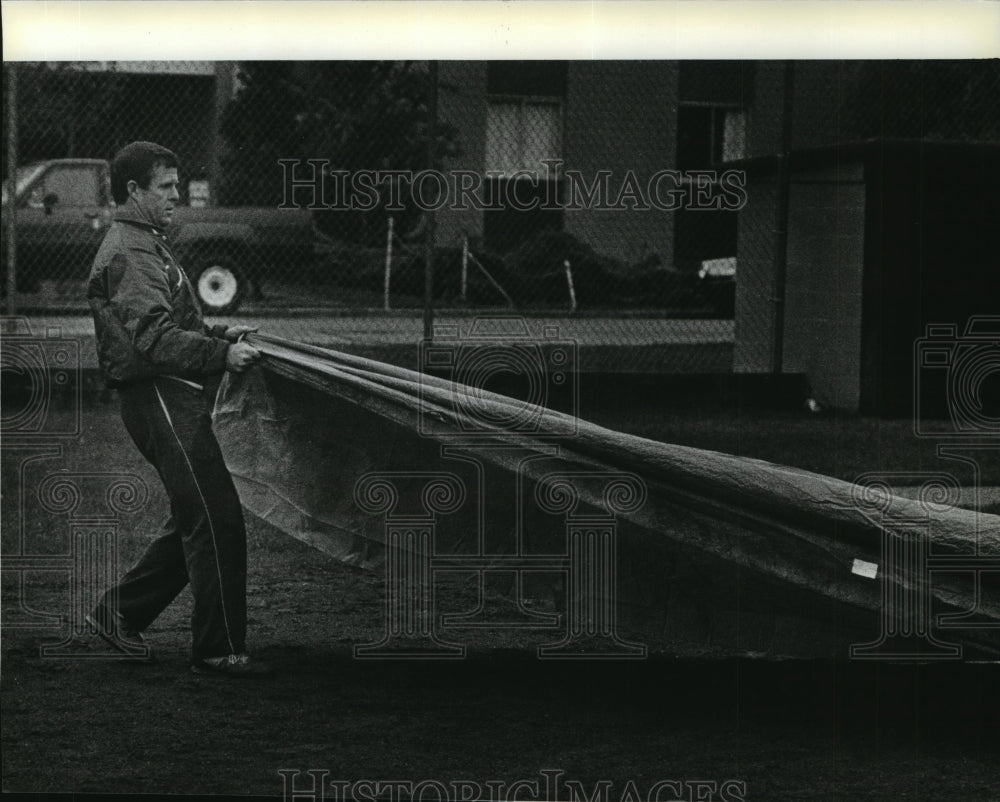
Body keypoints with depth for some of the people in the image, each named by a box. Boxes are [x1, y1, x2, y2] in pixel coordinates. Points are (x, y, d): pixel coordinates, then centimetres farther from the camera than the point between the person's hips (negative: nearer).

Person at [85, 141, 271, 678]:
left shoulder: (144, 246, 22)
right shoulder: (129, 255, -14)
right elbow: (157, 338, -25)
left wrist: (220, 334, 13)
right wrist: (221, 355, -32)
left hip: (176, 400, 11)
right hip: (160, 398, -11)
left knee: (196, 521, 14)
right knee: (217, 521, -10)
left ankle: (121, 612, 24)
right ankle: (219, 650, -4)